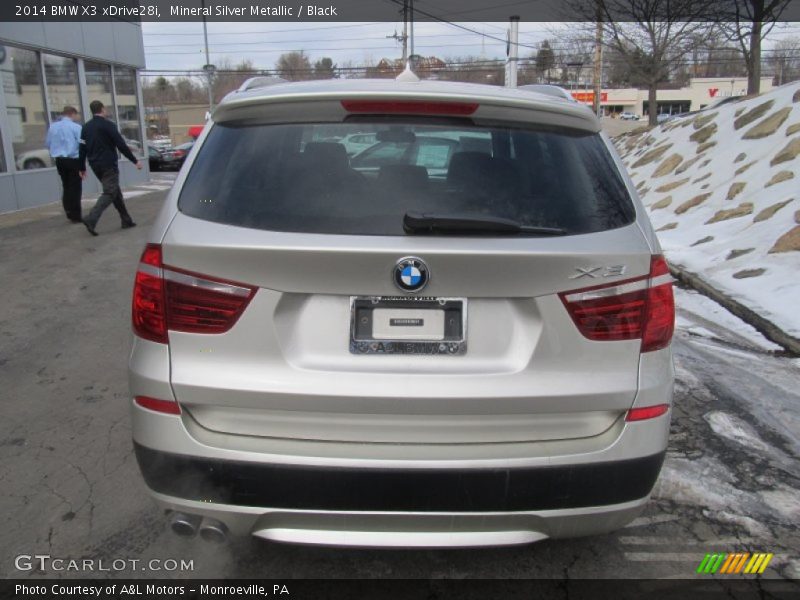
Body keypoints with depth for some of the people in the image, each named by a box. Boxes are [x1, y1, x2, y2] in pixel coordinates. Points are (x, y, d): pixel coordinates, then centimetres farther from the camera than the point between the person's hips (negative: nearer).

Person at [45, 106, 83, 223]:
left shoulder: (53, 126, 7)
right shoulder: (76, 127, -10)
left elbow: (48, 144, 13)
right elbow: (82, 143, -17)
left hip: (59, 160, 6)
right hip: (73, 160, -6)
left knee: (66, 186, 16)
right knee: (75, 188, -1)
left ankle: (69, 213, 19)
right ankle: (75, 216, 0)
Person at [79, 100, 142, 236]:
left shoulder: (86, 127, 11)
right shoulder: (107, 125, -9)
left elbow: (82, 149, 10)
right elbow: (121, 145, -13)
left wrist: (82, 168, 16)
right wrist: (135, 161, -8)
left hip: (95, 165, 8)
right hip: (108, 165, -8)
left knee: (115, 191, 15)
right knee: (109, 193, -7)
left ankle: (126, 220, 17)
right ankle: (91, 219, -22)